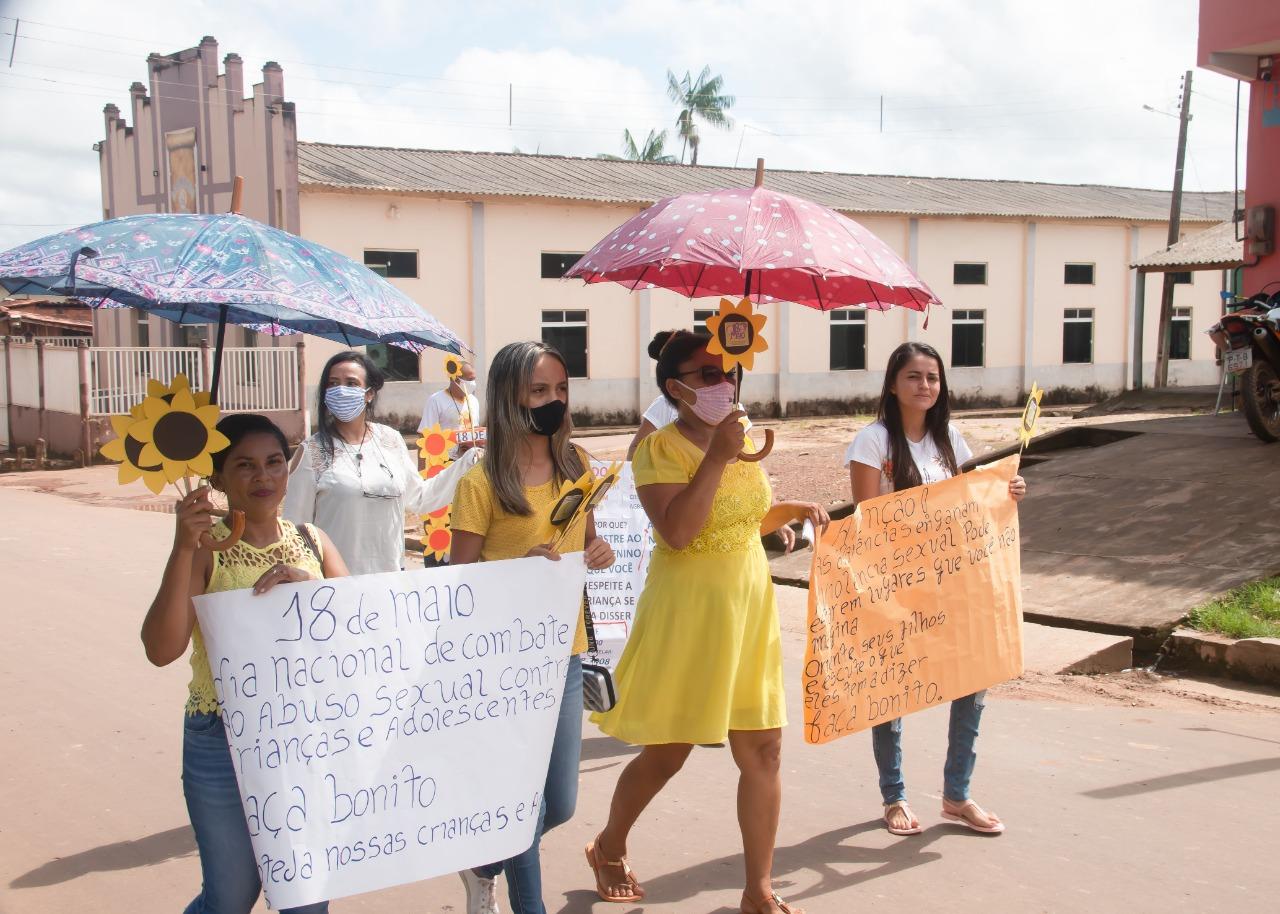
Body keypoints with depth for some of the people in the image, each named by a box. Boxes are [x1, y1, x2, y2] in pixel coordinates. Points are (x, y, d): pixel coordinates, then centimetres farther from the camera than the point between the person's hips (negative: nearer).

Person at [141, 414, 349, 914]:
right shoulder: (205, 548, -8)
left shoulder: (311, 541, 5)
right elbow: (162, 649, -20)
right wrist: (183, 549, -28)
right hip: (224, 743, -3)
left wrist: (310, 584, -19)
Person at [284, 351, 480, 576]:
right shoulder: (312, 451, -6)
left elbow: (419, 498, 12)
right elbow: (296, 525, -3)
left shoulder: (391, 439, 4)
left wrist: (465, 464, 6)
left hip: (390, 572, 3)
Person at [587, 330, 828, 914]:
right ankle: (608, 849, 32)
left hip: (749, 605, 6)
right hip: (687, 610, -6)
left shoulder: (739, 437, 9)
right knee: (667, 751, 6)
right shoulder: (660, 448, -13)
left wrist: (795, 510, 3)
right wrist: (717, 457, -26)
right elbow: (676, 532, -26)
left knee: (762, 747, 4)